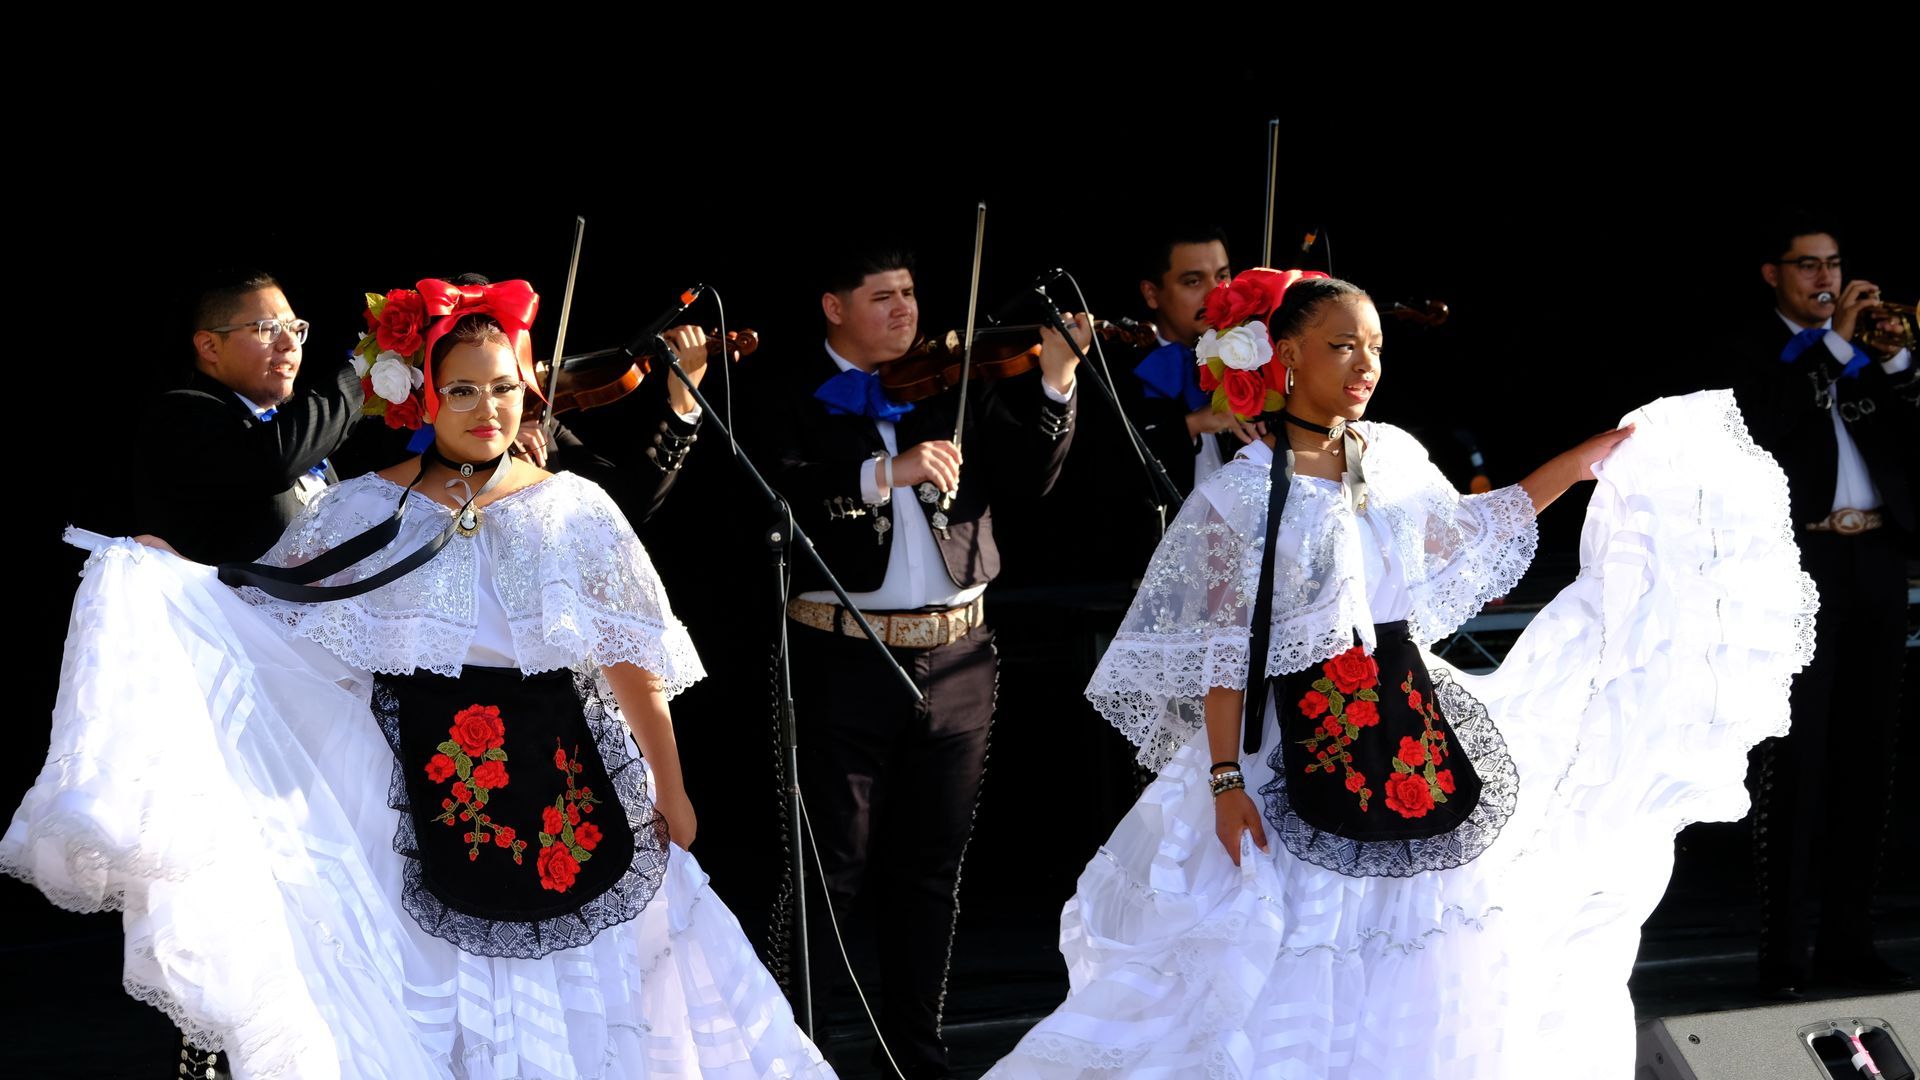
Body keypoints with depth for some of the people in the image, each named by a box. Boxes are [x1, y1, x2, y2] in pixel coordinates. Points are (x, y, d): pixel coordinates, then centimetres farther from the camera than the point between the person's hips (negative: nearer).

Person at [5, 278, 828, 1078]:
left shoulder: (570, 511, 0)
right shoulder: (367, 511, 1)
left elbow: (632, 662, 3)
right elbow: (264, 622, 4)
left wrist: (670, 791, 4)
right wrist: (149, 583, -11)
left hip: (563, 788, 0)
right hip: (428, 793, 0)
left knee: (577, 1004, 5)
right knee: (445, 999, 3)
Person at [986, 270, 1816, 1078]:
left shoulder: (1391, 457, 5)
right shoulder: (1240, 496, -11)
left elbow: (1464, 532, 22)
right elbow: (1223, 654, -9)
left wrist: (1584, 460, 19)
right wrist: (1225, 781, -14)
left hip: (1422, 734, 6)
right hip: (1312, 766, -6)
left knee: (1431, 976, 8)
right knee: (1314, 986, -3)